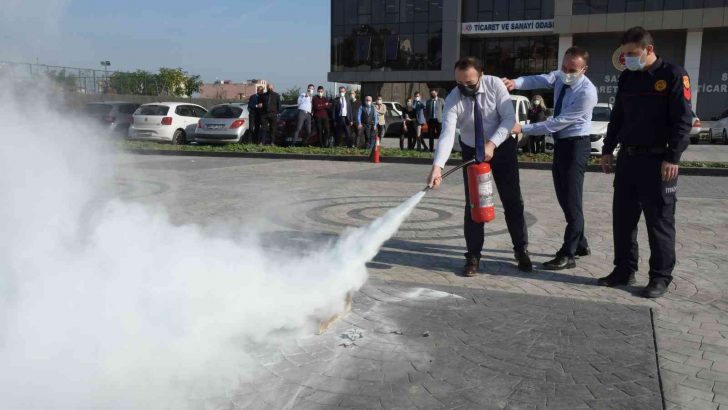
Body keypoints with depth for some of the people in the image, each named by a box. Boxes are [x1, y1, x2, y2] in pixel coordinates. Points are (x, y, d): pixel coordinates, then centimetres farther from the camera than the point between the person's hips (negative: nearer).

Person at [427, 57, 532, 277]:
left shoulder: (495, 85, -20)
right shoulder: (453, 99, -21)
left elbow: (509, 118, -20)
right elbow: (447, 134, -32)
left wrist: (491, 144, -31)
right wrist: (437, 166, -46)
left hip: (502, 148, 0)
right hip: (472, 152, 0)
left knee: (513, 201, 7)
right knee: (473, 204, -1)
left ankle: (521, 250, 21)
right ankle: (473, 256, 9)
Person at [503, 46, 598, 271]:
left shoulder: (587, 92, -22)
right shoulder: (561, 77, 2)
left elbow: (559, 122, -24)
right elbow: (539, 80, -14)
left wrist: (523, 129, -25)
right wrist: (516, 83, -36)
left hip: (576, 144, -8)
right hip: (560, 143, 8)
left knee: (572, 199, -7)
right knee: (564, 197, 15)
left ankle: (568, 255, -2)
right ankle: (580, 244, 30)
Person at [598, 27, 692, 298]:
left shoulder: (673, 75, -6)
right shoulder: (627, 78, 12)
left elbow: (683, 120, -11)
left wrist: (673, 157, -17)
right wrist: (608, 149, 14)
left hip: (657, 160, -6)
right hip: (627, 158, 6)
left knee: (659, 221, 1)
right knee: (623, 217, 9)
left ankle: (660, 277, 10)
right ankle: (624, 270, 20)